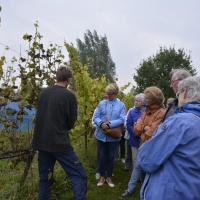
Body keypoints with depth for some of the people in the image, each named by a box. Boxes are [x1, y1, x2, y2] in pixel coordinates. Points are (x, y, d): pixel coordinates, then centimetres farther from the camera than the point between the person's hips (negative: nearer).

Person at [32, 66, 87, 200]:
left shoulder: (43, 93, 5)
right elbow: (71, 123, -3)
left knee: (45, 178, 18)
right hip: (59, 143, -6)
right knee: (79, 176, 3)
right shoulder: (69, 96, -11)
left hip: (41, 142, 7)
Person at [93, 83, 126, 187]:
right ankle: (102, 176, 31)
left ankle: (109, 177, 31)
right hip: (101, 135, 1)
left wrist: (109, 124, -23)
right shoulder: (102, 103, -2)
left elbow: (122, 120, -12)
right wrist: (101, 123, -25)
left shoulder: (121, 105, -3)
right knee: (102, 157, 12)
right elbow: (95, 117, -5)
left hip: (113, 136, 0)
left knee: (111, 157, 14)